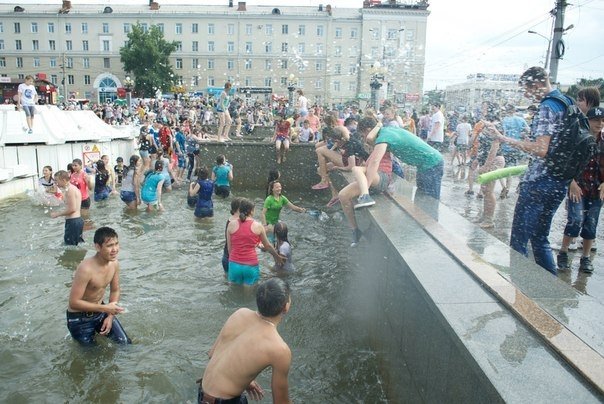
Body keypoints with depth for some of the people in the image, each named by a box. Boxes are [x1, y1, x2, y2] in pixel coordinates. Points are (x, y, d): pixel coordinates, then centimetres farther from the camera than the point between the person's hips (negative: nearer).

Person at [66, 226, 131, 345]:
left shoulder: (114, 264, -9)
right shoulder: (86, 269, -31)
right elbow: (74, 302, -27)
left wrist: (110, 316, -5)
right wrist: (105, 308, -27)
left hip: (100, 311, 6)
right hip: (79, 318, -6)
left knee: (125, 343, 3)